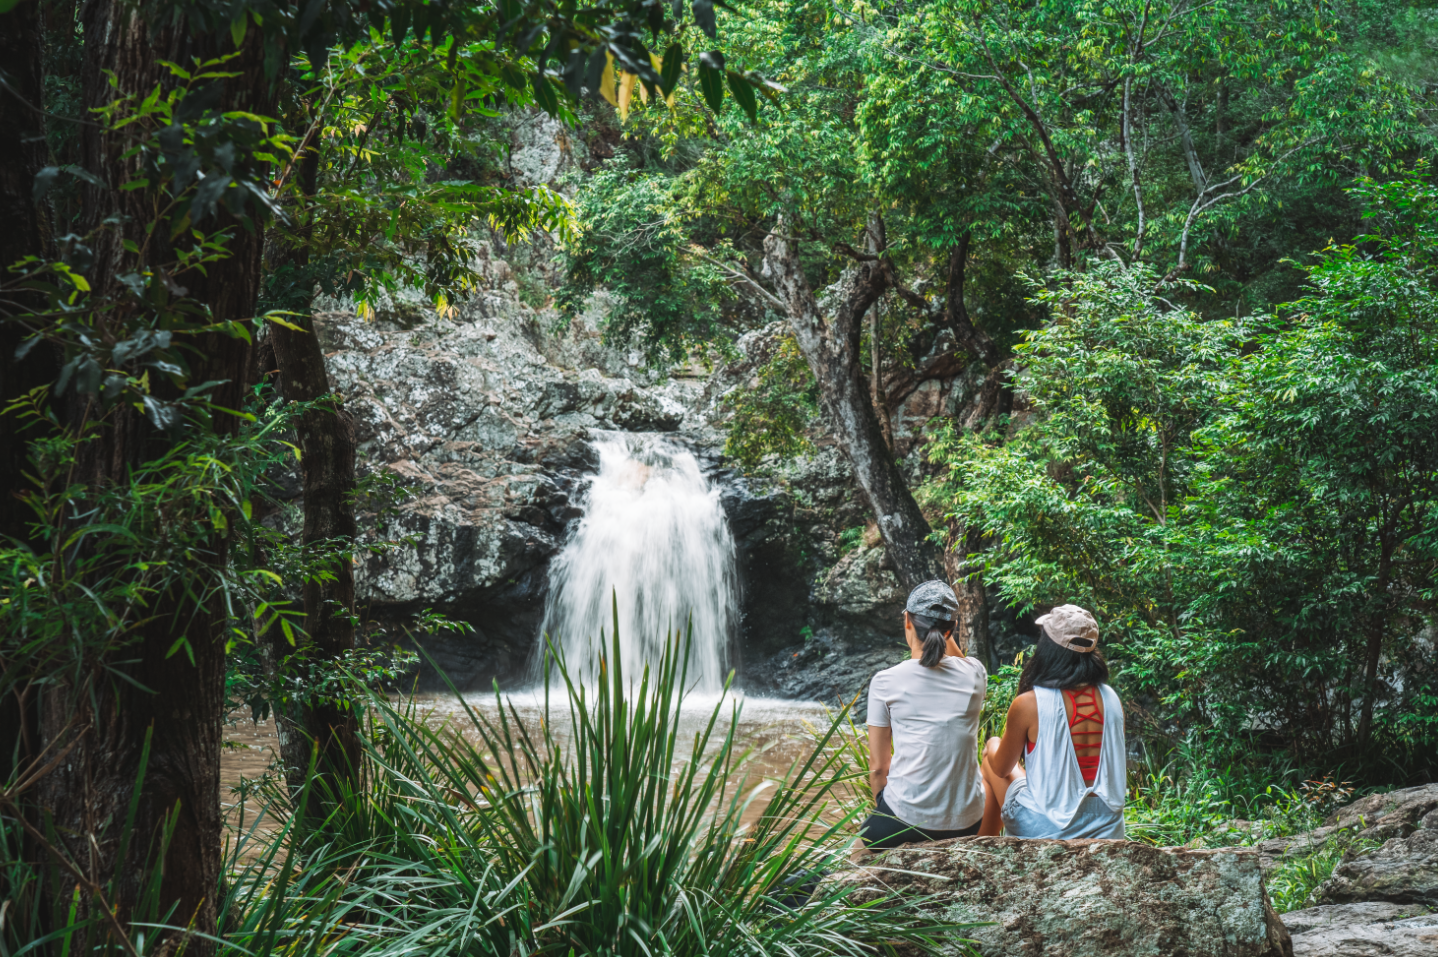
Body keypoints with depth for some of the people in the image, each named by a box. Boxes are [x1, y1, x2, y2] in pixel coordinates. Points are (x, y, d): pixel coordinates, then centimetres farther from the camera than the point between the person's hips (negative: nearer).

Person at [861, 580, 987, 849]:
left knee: (869, 834, 29)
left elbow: (878, 767, 0)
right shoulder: (975, 675, -1)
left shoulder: (885, 682, -7)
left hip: (910, 817, -2)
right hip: (967, 822, 2)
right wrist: (943, 633, 17)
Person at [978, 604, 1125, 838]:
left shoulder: (1028, 704, -16)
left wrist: (991, 750, 22)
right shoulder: (1111, 699, -4)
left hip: (1045, 827, -4)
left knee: (992, 746, 22)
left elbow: (1001, 769, -1)